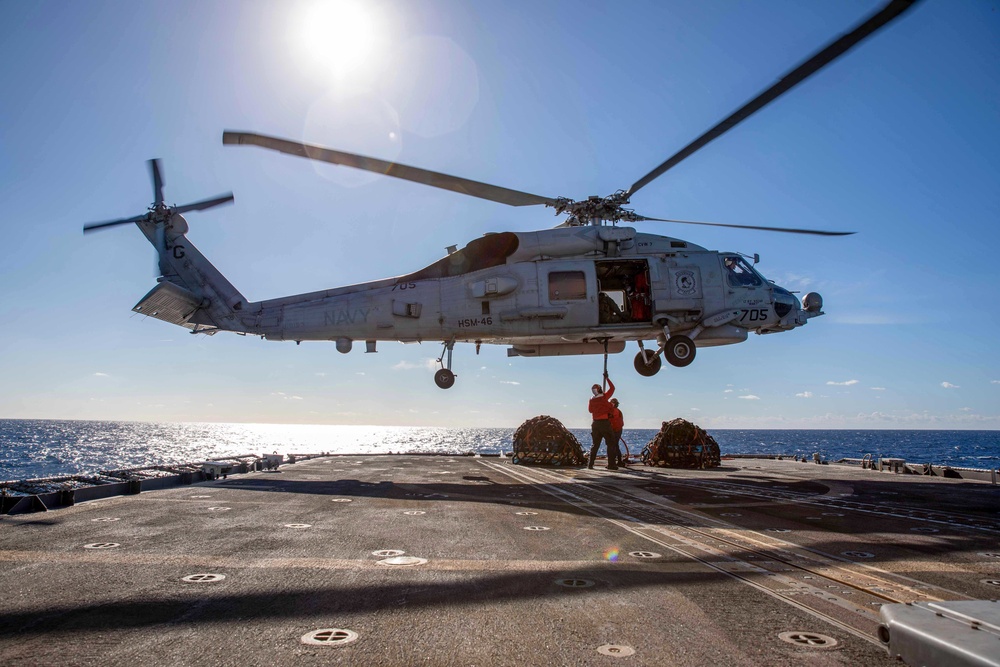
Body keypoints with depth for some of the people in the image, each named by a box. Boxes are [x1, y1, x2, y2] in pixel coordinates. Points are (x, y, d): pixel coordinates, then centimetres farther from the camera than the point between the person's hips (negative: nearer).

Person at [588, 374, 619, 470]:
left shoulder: (592, 401, 3)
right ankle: (611, 464, -6)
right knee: (611, 444, 1)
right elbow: (612, 388, 3)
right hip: (605, 423, -5)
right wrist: (607, 378, 12)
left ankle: (590, 463, 10)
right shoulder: (604, 397, -9)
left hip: (596, 423, 5)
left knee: (595, 444, 14)